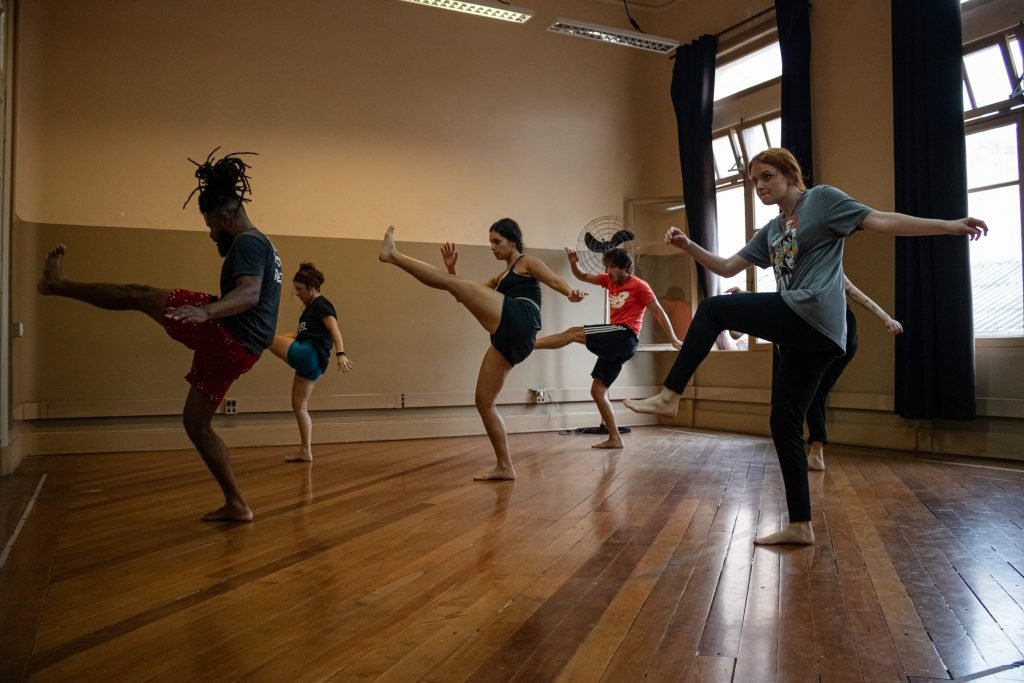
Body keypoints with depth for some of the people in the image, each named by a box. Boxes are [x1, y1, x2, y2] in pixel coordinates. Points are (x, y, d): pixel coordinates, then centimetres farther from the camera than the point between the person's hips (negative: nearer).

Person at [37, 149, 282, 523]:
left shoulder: (246, 243, -9)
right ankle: (236, 504, 16)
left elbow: (249, 294, -29)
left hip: (226, 335, -10)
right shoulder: (261, 244, 23)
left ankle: (58, 284, 22)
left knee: (139, 295, 2)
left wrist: (204, 311, -44)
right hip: (236, 348, 10)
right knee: (196, 422, 14)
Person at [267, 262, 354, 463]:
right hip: (308, 362, 10)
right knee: (299, 406, 11)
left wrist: (340, 354, -37)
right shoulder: (310, 308, 22)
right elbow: (300, 333, 34)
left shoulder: (321, 305, -7)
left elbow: (335, 330, -22)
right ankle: (306, 452, 13)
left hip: (309, 356, -10)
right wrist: (277, 336, 28)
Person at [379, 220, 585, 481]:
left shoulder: (528, 262, 16)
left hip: (518, 319, -8)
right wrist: (451, 267, 19)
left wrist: (571, 293, -25)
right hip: (509, 337, 8)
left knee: (450, 282, -11)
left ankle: (394, 256, -19)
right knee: (484, 402, 5)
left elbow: (555, 280, -2)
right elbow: (465, 294, 33)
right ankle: (505, 467, 9)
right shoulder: (500, 278, 36)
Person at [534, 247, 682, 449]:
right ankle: (614, 439, 5)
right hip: (614, 343, 9)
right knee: (597, 390, 5)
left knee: (574, 333, -18)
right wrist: (573, 263, -4)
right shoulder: (610, 280, 18)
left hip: (625, 337, -8)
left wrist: (673, 339, -2)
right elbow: (582, 276, 18)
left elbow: (658, 311, 1)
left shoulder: (639, 286, -1)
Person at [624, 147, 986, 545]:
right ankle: (800, 526, 13)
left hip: (811, 316, -9)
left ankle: (669, 397, -8)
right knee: (784, 425, 7)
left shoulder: (822, 198, 5)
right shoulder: (771, 231, 26)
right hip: (802, 333, 9)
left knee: (713, 310, -9)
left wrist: (950, 226, -10)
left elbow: (882, 222, -1)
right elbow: (727, 268, 23)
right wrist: (688, 246, 8)